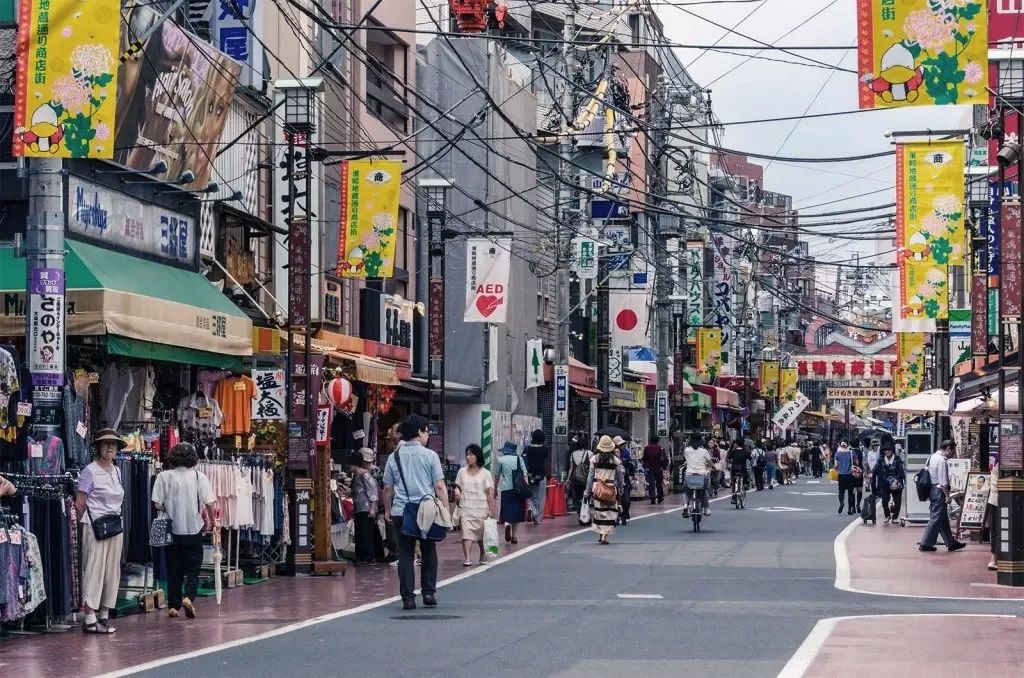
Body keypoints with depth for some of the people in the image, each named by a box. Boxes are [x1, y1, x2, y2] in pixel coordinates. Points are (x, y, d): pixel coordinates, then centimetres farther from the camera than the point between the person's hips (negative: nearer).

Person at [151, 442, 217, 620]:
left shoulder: (164, 476, -5)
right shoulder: (199, 476, -6)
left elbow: (157, 504, -8)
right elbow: (210, 504, -7)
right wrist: (210, 522, 10)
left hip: (172, 530, 1)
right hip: (193, 530, -1)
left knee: (174, 570, 12)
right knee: (193, 569, 7)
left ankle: (173, 606, 13)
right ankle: (188, 597, -16)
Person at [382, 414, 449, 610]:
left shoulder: (394, 457, 5)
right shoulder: (430, 455, -3)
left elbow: (387, 488, 9)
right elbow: (440, 486, -6)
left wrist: (387, 510, 20)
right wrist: (446, 509, 0)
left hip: (401, 513, 2)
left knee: (405, 555, 3)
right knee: (429, 552, 14)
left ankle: (408, 597, -2)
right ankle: (428, 592, 11)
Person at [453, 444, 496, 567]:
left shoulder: (485, 474, -1)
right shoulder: (462, 472, 8)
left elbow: (490, 492, -2)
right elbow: (458, 486, 16)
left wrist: (491, 509, -7)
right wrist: (457, 491, -8)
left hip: (481, 509, -1)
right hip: (466, 507, 1)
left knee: (481, 533, 10)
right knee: (466, 532, -11)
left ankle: (483, 555, 32)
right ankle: (467, 558, -16)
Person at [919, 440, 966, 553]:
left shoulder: (933, 457, 12)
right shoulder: (941, 460, -18)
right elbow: (943, 482, -20)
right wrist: (947, 496, -13)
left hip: (932, 489, 10)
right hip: (939, 491, -10)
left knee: (943, 519, 14)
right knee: (936, 518, -4)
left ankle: (951, 543, 22)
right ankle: (926, 544, -1)